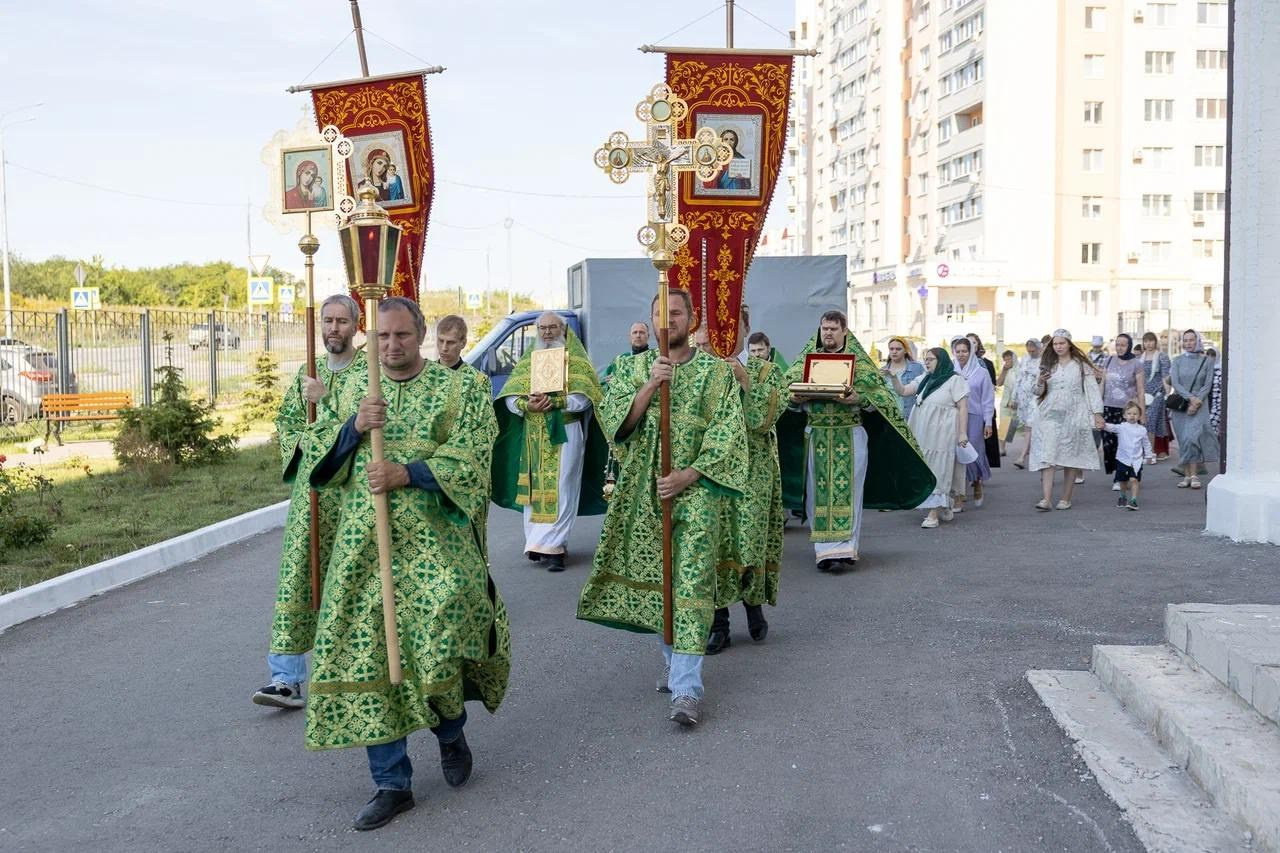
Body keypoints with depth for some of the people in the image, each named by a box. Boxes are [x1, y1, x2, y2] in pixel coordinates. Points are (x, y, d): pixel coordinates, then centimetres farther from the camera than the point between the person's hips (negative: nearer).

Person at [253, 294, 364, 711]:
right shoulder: (308, 372, 13)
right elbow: (285, 418, 20)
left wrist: (325, 397, -17)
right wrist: (301, 443, 2)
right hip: (311, 488, 4)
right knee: (297, 575, -3)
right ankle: (287, 677, -3)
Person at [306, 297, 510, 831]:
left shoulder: (460, 388, 2)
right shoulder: (355, 393, 12)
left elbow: (470, 461, -8)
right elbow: (327, 466, 8)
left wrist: (406, 474, -20)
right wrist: (356, 427, -11)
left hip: (434, 545, -3)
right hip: (364, 546, 3)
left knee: (439, 642, -12)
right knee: (367, 655, 1)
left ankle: (451, 732, 23)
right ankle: (392, 783, 12)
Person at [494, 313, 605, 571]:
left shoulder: (576, 359, 4)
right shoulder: (528, 359, 15)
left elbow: (584, 398, -9)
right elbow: (509, 397, 6)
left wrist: (554, 402, -21)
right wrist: (528, 406, -15)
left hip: (564, 434, -4)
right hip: (534, 436, 4)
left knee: (559, 491, -9)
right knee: (534, 490, 3)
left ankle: (548, 546, -9)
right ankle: (549, 546, 10)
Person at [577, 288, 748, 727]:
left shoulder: (715, 370, 2)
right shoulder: (634, 368, 10)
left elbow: (727, 432, -5)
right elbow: (616, 420, -3)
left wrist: (688, 475, -14)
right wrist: (651, 384, -16)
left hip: (694, 489, -3)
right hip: (644, 489, 3)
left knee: (690, 582, -11)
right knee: (655, 577, 9)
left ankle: (686, 687, -14)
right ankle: (675, 662, 26)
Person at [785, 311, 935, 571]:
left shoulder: (858, 360, 3)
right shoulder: (808, 358, 11)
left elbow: (876, 394, -2)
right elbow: (788, 385, 8)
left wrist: (857, 398, -22)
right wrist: (794, 397, -14)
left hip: (849, 435, -2)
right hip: (816, 435, 3)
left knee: (846, 490, -6)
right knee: (818, 491, 2)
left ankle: (843, 548, -7)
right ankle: (824, 548, 7)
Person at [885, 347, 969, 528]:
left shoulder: (955, 380, -4)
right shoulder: (923, 380, 17)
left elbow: (963, 407, -8)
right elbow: (903, 391, 17)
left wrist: (963, 433, -15)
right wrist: (893, 378, 0)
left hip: (942, 435, -7)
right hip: (923, 434, 7)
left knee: (938, 470, -7)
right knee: (926, 471, 7)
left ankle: (934, 513, -9)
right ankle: (943, 507, 19)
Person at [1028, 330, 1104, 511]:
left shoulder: (1081, 365, 5)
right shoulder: (1047, 365, 12)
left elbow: (1092, 389, 2)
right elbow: (1038, 393, 13)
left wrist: (1097, 413, -7)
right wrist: (1040, 383, -10)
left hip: (1073, 416, -1)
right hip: (1050, 415, 2)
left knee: (1071, 456, 2)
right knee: (1047, 455, -10)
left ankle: (1066, 498, 10)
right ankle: (1045, 499, -17)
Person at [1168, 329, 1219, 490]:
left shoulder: (1207, 361, 3)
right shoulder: (1178, 361, 7)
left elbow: (1208, 385, -2)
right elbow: (1175, 383, -3)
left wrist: (1197, 401, -14)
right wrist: (1190, 398, -15)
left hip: (1199, 404, -2)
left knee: (1193, 437, -18)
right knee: (1183, 440, 2)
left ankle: (1194, 475, -15)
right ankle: (1186, 475, 8)